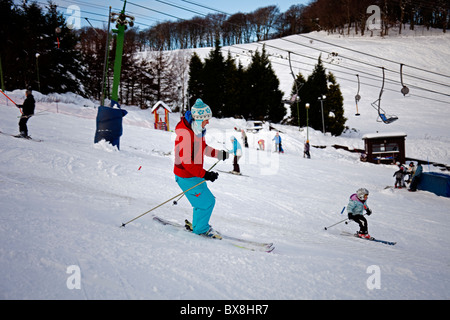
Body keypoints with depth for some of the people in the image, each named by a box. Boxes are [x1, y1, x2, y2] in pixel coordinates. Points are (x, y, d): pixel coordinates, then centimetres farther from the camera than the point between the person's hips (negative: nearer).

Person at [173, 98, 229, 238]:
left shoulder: (197, 129, 4)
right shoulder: (185, 133, -26)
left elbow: (203, 147, 22)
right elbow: (185, 161, -28)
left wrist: (219, 154, 15)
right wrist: (204, 174, -31)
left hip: (195, 173, 9)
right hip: (186, 176, -9)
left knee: (208, 200, 16)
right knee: (206, 202, -4)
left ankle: (199, 224, 36)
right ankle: (200, 229, 17)